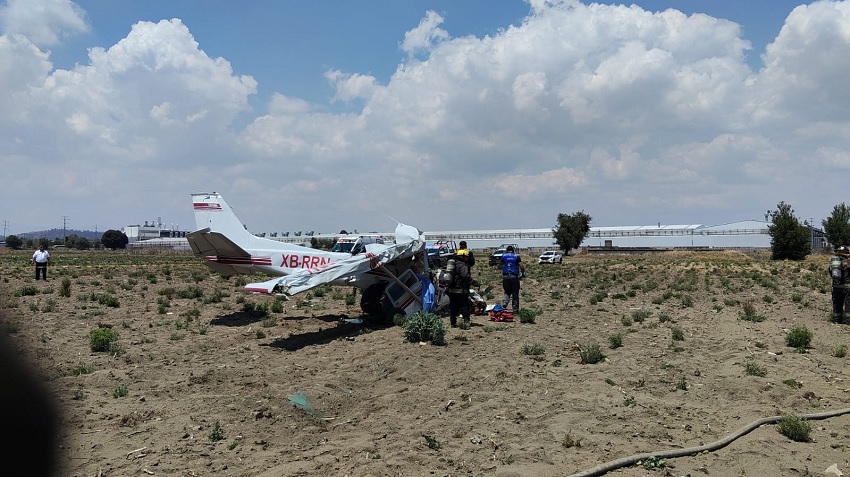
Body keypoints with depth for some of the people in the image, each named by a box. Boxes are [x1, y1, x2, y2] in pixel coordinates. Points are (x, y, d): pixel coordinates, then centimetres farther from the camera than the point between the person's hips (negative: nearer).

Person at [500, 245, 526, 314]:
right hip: (514, 277, -1)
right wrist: (523, 273, 10)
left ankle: (504, 304, -9)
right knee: (515, 294, 6)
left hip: (505, 276, 1)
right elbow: (521, 266, -6)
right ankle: (515, 309, 6)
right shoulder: (516, 256, 4)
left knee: (507, 292, 14)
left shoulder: (503, 256, 7)